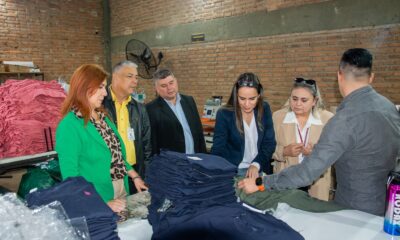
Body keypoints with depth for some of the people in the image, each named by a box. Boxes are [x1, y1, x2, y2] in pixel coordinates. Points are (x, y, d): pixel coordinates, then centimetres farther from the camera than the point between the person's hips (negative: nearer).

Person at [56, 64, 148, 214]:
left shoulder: (101, 116, 5)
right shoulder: (69, 126, -18)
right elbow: (70, 176, -19)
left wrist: (135, 176, 8)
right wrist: (102, 204, -23)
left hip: (121, 190, 7)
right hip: (97, 201, -7)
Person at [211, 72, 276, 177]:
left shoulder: (264, 110, -1)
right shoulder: (224, 114, -10)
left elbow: (269, 143, 1)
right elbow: (218, 150, -13)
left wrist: (256, 165, -13)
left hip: (259, 170, 2)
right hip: (233, 171, -2)